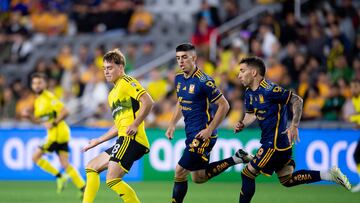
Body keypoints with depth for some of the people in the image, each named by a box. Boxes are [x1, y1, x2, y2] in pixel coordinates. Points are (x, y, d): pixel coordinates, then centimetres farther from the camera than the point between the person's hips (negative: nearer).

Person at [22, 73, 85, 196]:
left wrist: (53, 123, -19)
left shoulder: (49, 97, -11)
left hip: (57, 133, -9)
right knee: (65, 164, 2)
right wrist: (29, 115, 6)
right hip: (60, 135, 9)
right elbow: (38, 120, 24)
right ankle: (83, 189, -3)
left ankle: (60, 177, -1)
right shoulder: (38, 100, 17)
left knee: (36, 157, -3)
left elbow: (65, 112, -18)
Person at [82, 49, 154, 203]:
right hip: (124, 141, 10)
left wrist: (135, 125, -21)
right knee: (91, 168, 15)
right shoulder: (113, 93, 25)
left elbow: (148, 102, -17)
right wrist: (98, 141, 31)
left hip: (131, 139, -10)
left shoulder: (127, 82, -3)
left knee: (112, 180, -18)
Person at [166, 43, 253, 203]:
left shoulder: (203, 81, -18)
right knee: (199, 177, 15)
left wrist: (210, 130, -18)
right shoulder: (179, 79, 6)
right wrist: (172, 125, 12)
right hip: (191, 134, 9)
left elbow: (224, 105, -15)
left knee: (180, 172, -9)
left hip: (203, 135, -9)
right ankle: (235, 159, 23)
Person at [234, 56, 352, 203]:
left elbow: (297, 100, -17)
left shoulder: (269, 90, -22)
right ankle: (330, 175, 17)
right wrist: (242, 125, -3)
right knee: (287, 180, 16)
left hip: (275, 144, -10)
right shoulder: (249, 93, 5)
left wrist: (294, 126, -20)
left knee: (247, 174, -5)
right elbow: (252, 114, 18)